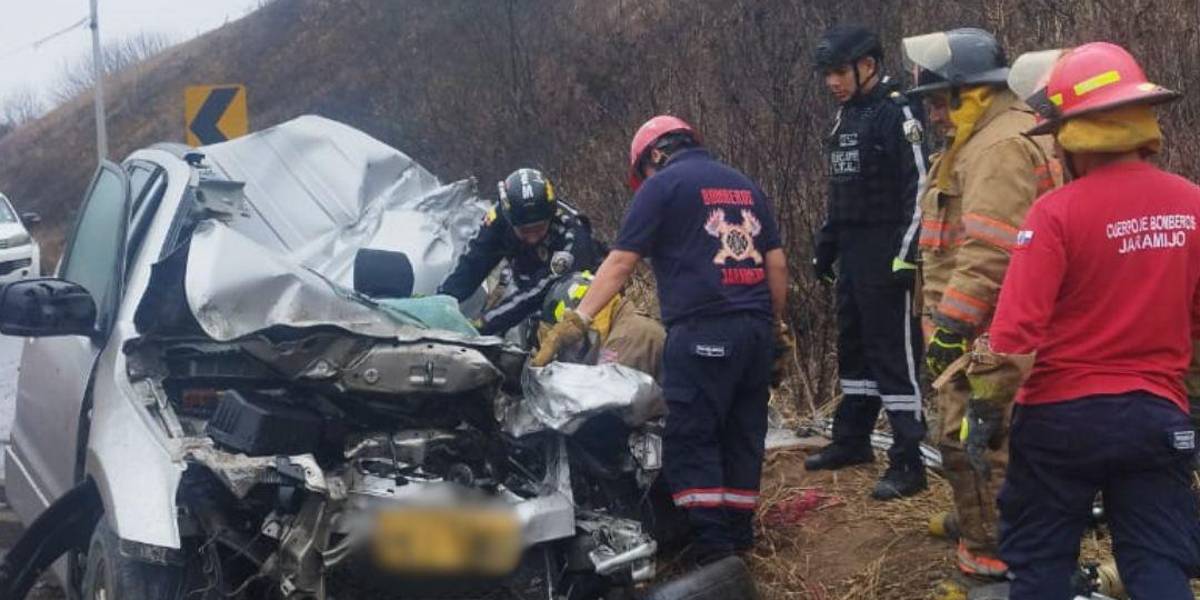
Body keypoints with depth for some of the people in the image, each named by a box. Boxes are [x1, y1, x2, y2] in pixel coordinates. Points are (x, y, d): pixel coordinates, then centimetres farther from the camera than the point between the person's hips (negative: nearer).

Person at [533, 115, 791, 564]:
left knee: (692, 438, -5)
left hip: (702, 332, -7)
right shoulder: (745, 186, 21)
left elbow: (620, 263, -5)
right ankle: (740, 530, 18)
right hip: (757, 327, 7)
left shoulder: (662, 185, 2)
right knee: (743, 433, 13)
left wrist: (575, 321, -7)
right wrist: (777, 325, 24)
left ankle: (713, 545, -10)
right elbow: (777, 263, 17)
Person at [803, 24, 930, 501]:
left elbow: (920, 187, -18)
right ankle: (852, 439, 30)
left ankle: (908, 462, -5)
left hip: (886, 256, -9)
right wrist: (825, 246, 23)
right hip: (853, 254, 9)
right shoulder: (847, 116, 15)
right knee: (853, 348, 17)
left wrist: (906, 253, -22)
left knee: (894, 354, -8)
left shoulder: (897, 113, -13)